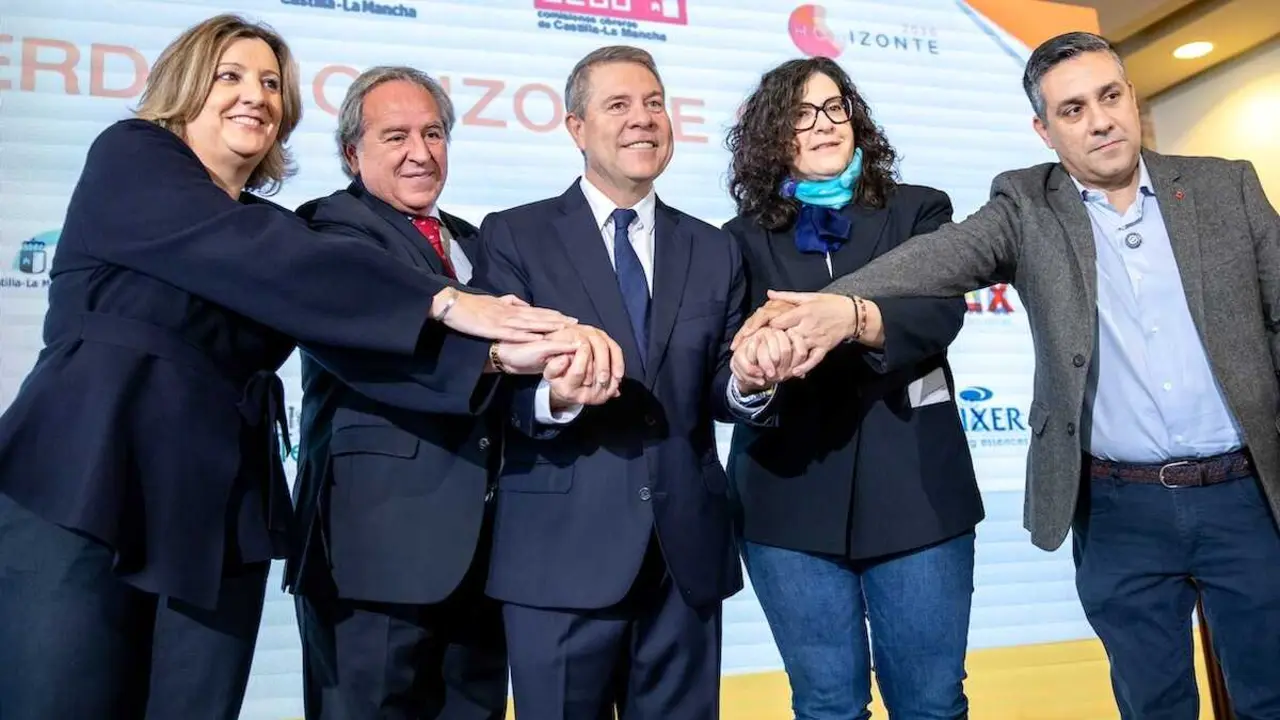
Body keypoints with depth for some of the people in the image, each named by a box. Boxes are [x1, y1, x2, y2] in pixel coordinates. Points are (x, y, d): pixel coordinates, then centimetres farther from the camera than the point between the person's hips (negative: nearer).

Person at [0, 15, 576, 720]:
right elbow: (254, 256, -15)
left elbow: (356, 322, -1)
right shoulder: (128, 157, 2)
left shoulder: (274, 233, 16)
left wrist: (494, 351, -19)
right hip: (79, 498, -5)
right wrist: (443, 301, -19)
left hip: (219, 520, 5)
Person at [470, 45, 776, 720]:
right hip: (561, 549, -3)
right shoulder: (514, 236, 0)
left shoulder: (714, 250, 11)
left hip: (687, 549, 4)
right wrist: (555, 396, -28)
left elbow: (716, 389, 8)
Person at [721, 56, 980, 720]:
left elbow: (940, 312, -11)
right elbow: (724, 354, -4)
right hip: (791, 500, 0)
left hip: (915, 491, 0)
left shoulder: (918, 211, 7)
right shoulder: (744, 239, 8)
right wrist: (751, 364, -28)